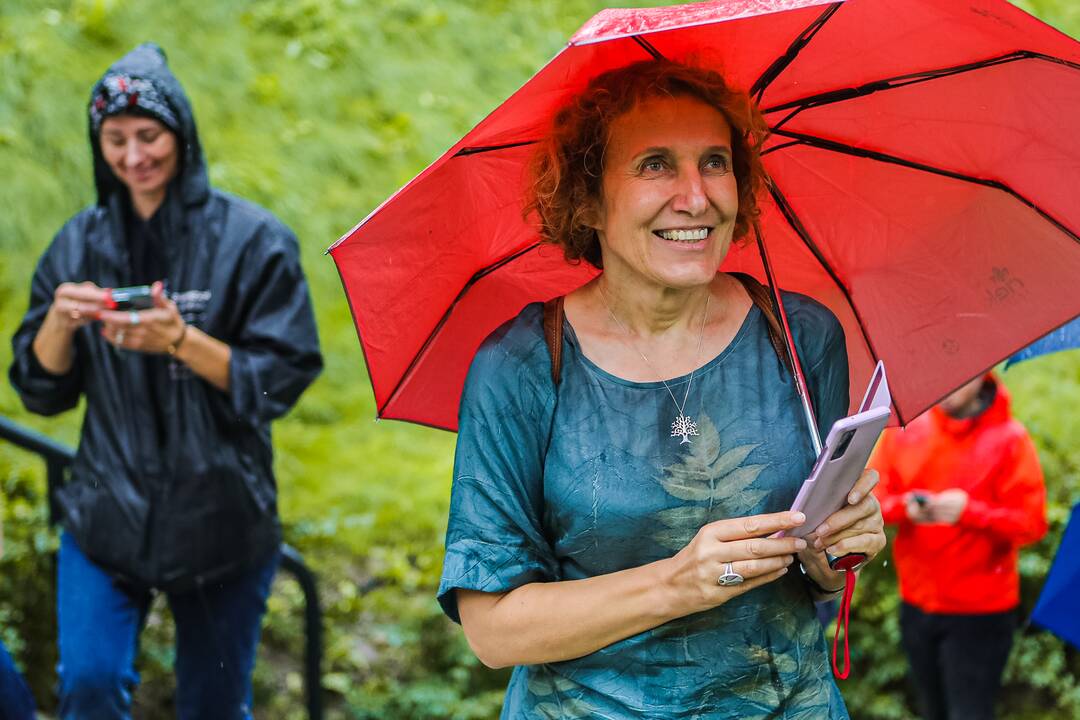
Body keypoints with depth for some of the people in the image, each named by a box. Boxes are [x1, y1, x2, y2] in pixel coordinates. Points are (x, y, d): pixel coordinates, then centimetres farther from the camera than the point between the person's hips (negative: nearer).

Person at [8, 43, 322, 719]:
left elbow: (283, 380, -10)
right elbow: (41, 390, 4)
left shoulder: (251, 239, -7)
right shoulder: (80, 244, 4)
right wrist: (58, 320, -16)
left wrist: (180, 340, -24)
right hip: (107, 513, 2)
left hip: (221, 521, -2)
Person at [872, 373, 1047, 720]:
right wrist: (904, 507, -21)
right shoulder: (905, 428, 0)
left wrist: (970, 511, -26)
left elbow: (1032, 523, -12)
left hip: (980, 613, -4)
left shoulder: (1008, 440, -10)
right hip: (916, 604, 4)